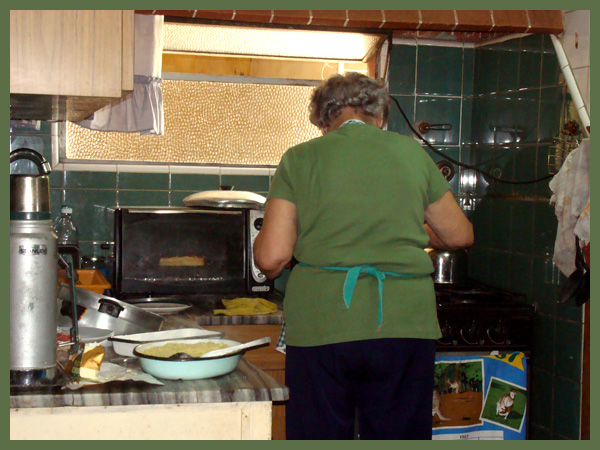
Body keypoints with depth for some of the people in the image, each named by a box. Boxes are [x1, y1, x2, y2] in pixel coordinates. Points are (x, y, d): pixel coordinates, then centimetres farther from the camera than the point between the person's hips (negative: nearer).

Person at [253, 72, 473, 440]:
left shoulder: (300, 159, 3)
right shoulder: (412, 152, 9)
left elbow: (272, 257, -4)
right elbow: (459, 235, 18)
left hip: (321, 327, -1)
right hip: (405, 324, 2)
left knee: (322, 435, 10)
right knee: (400, 434, 13)